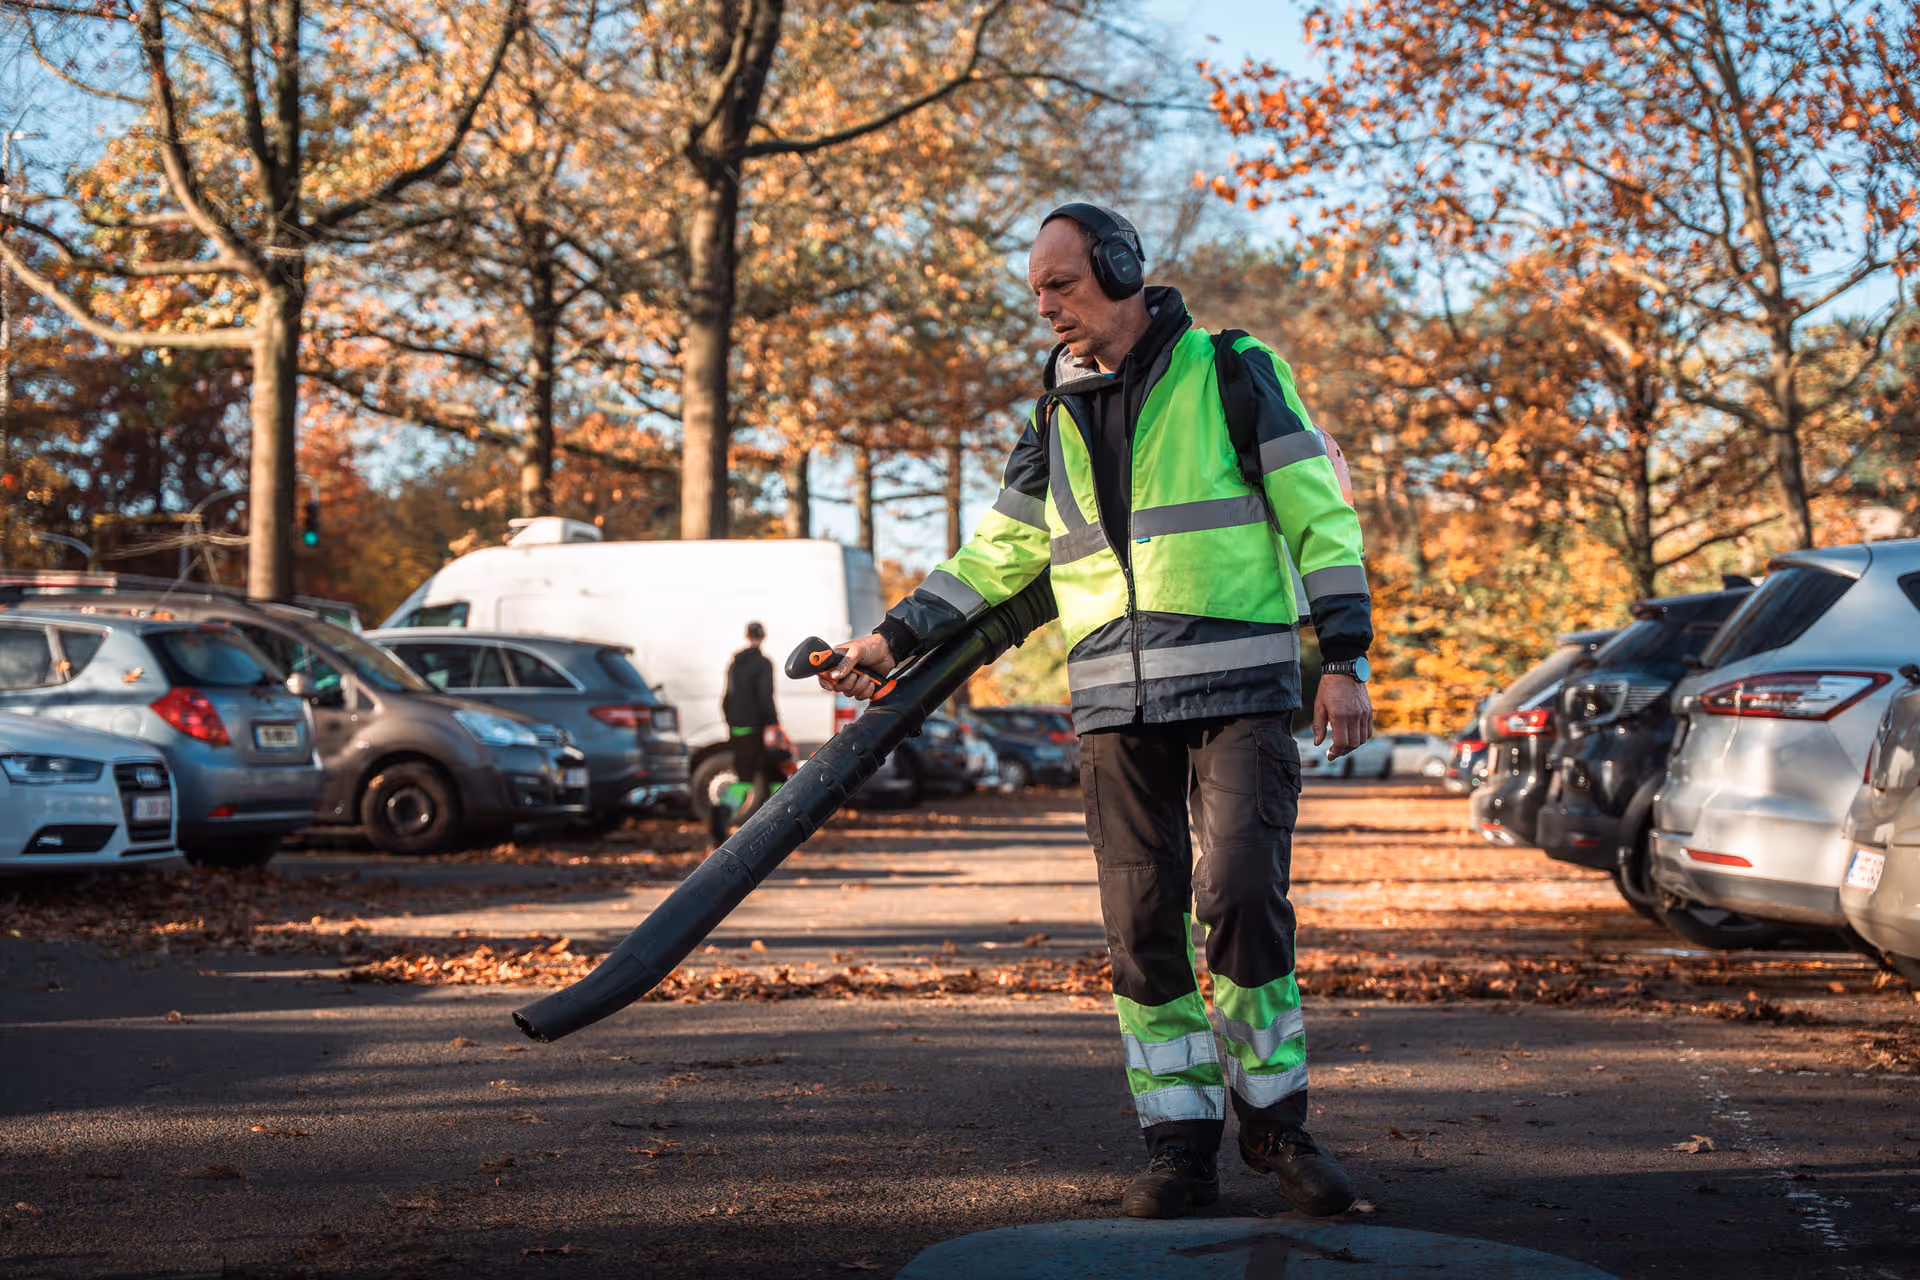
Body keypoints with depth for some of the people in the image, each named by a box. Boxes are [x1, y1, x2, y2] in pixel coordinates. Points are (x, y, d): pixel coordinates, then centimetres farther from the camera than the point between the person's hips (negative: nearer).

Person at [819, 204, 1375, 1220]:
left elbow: (1321, 519, 1)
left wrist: (1344, 659, -6)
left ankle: (1274, 1117, 3)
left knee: (1240, 895, -15)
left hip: (1240, 688, -4)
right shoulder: (1056, 420, 15)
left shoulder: (1235, 375, 2)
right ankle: (1181, 1144, 8)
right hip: (1115, 705, 4)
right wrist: (896, 638, 13)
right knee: (1141, 920, 0)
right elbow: (998, 554, 21)